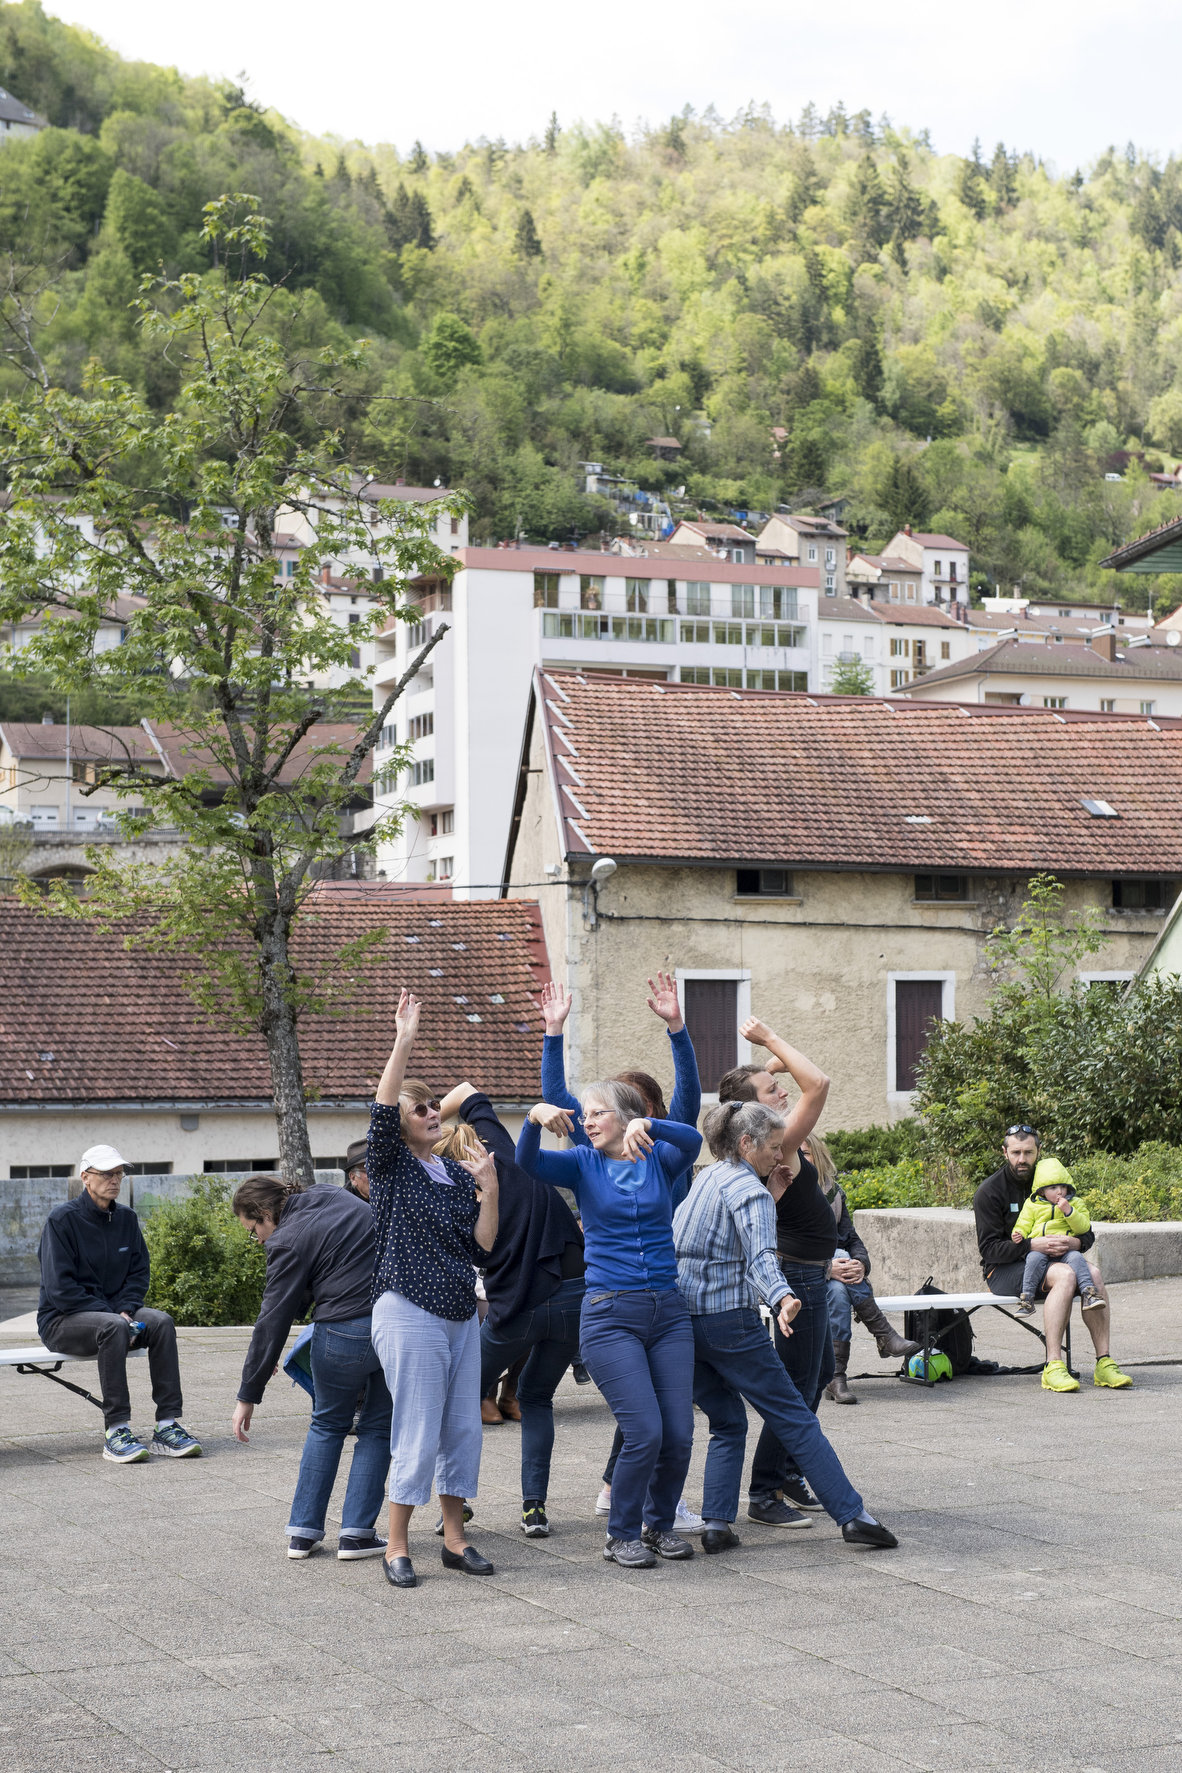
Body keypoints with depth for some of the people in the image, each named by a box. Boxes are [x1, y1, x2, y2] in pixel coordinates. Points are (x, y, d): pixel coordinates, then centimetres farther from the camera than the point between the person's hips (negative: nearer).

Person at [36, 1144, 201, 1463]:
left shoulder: (126, 1219, 8)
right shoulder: (63, 1219, -11)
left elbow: (139, 1273, 10)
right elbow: (59, 1288, -17)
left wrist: (126, 1311, -12)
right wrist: (113, 1316, -22)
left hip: (114, 1313, 6)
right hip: (62, 1320, -6)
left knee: (162, 1322, -22)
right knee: (112, 1328, -36)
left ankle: (167, 1426, -24)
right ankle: (115, 1432, -35)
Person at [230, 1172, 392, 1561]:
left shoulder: (287, 1242, -7)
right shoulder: (334, 1195, 12)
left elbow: (273, 1322, -7)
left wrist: (248, 1395, -2)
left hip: (345, 1334, -5)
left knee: (327, 1426, 16)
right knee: (377, 1428, 15)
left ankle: (303, 1531, 18)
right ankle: (356, 1533, 11)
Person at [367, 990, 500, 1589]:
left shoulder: (458, 1174, 12)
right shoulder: (390, 1165, -2)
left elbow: (482, 1250, 8)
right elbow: (382, 1111, -23)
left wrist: (489, 1192, -3)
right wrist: (403, 1042, -28)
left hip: (461, 1314, 6)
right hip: (409, 1313, -6)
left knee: (463, 1431, 9)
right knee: (418, 1435, -5)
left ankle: (455, 1539, 20)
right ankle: (396, 1546, 6)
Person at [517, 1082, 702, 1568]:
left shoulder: (660, 1159, 6)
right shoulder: (584, 1164, 4)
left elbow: (692, 1141, -17)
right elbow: (527, 1162, -13)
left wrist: (647, 1126, -36)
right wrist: (536, 1118, -32)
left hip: (668, 1312, 2)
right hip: (610, 1314, -2)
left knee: (679, 1436, 0)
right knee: (645, 1432, -12)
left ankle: (659, 1525, 24)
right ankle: (621, 1536, 7)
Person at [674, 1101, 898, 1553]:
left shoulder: (704, 1178, 14)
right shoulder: (750, 1190, -11)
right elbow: (761, 1256, -28)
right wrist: (781, 1298, -44)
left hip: (681, 1320, 8)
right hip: (728, 1318, -8)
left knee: (727, 1422, 17)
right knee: (795, 1419, -2)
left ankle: (716, 1524, 4)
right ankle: (852, 1515, -2)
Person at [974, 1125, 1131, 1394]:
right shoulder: (990, 1191, -5)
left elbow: (1087, 1234, 10)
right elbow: (989, 1248, -12)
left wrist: (1074, 1242, -15)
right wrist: (1031, 1245, -25)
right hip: (1004, 1270, -5)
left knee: (1092, 1272, -26)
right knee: (1065, 1275, -33)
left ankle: (1104, 1362, -28)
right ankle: (1053, 1366, -38)